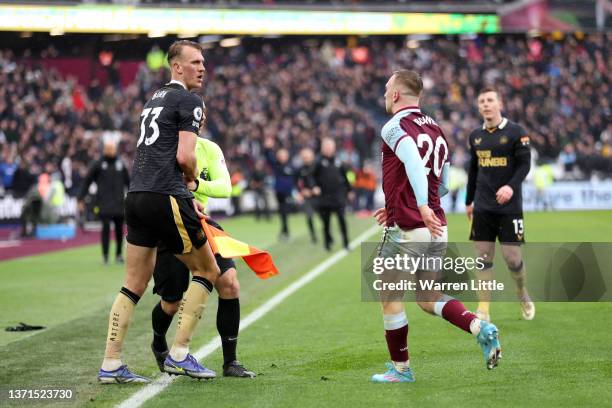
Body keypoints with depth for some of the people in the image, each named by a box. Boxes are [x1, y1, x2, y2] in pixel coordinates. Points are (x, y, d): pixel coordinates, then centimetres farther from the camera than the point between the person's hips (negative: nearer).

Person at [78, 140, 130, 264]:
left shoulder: (121, 164, 11)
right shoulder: (98, 164, 2)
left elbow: (128, 182, 19)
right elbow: (87, 181, 3)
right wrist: (81, 199, -2)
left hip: (119, 202, 3)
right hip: (104, 202, -3)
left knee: (119, 228, 4)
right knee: (106, 227, -11)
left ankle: (119, 254, 15)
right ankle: (105, 254, -4)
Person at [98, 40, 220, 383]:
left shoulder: (155, 99, 24)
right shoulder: (189, 100, -4)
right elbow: (184, 156, -13)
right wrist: (194, 177, 8)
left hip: (137, 197, 8)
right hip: (164, 197, -8)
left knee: (134, 285, 10)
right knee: (207, 271, 5)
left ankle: (110, 364, 5)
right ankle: (179, 355, 1)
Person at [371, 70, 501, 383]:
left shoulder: (394, 127, -9)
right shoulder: (435, 129, 16)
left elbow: (413, 161, -30)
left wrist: (422, 207, -40)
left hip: (405, 232, -7)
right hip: (436, 231, 7)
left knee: (390, 298, 9)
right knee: (429, 299, 16)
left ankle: (400, 369, 17)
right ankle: (480, 327, -7)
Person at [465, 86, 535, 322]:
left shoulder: (515, 132, -4)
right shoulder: (475, 136, 11)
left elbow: (524, 163, -8)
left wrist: (512, 186, -25)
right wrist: (469, 201, 20)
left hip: (509, 206, -4)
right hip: (482, 207, 4)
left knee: (512, 257, -4)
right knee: (483, 258, 1)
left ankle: (523, 295, 25)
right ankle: (483, 310, 4)